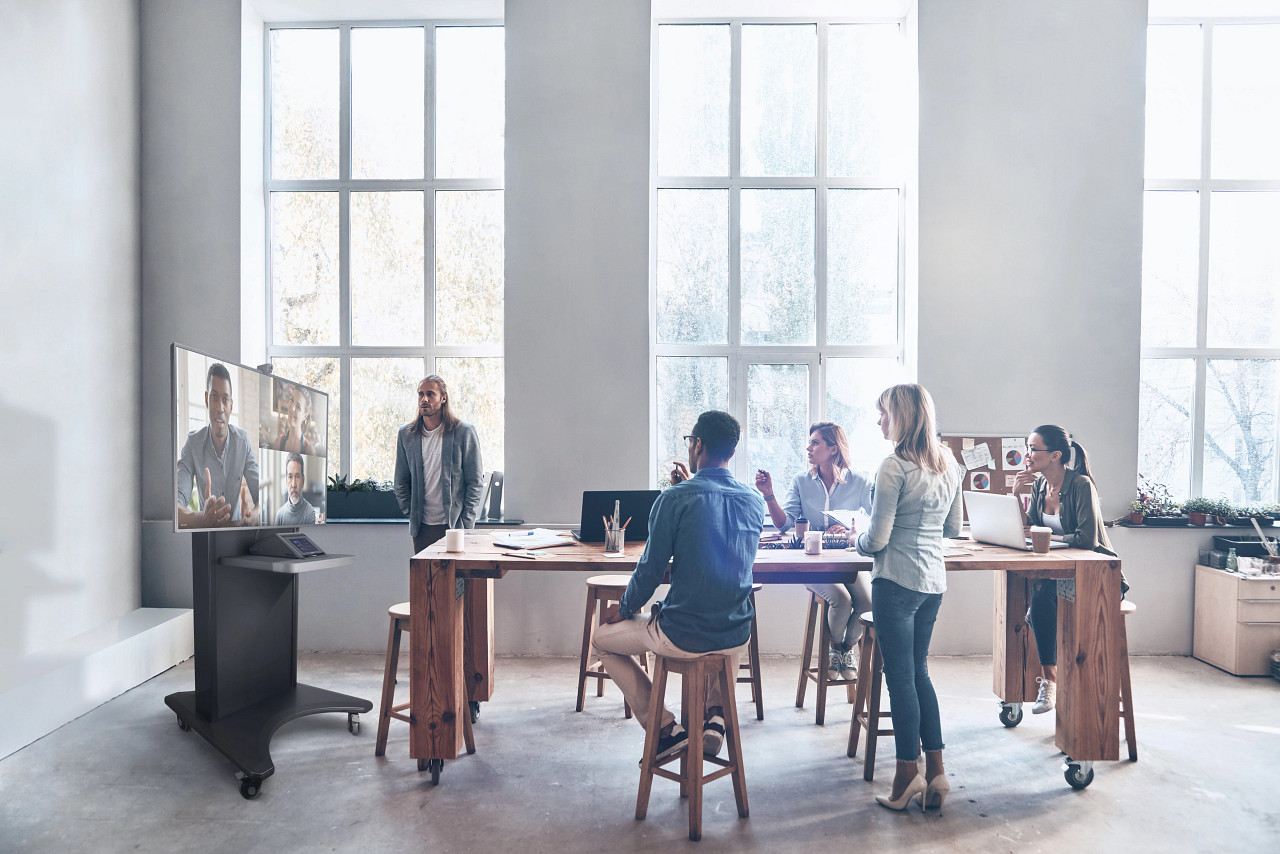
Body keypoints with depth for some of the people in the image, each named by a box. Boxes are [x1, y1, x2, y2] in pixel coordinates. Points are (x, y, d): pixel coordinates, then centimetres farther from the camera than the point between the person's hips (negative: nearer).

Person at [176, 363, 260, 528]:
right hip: (205, 533, -1)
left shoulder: (243, 440, -3)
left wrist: (250, 517, -28)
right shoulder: (192, 443, -8)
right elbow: (175, 504, -17)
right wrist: (202, 518, -39)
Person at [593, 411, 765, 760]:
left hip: (681, 638, -5)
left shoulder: (675, 498, -16)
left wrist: (625, 609, 7)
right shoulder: (754, 501, 0)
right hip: (737, 636, 5)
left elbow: (651, 568, -11)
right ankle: (716, 714, 24)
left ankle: (665, 728, 15)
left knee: (602, 640, 20)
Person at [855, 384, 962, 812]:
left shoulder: (895, 467, -16)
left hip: (896, 582, -8)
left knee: (901, 677, 3)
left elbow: (876, 540, -15)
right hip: (934, 582, 8)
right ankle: (936, 770, 21)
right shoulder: (948, 465, 8)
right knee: (919, 672, 18)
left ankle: (908, 776, 14)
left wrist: (859, 541, 5)